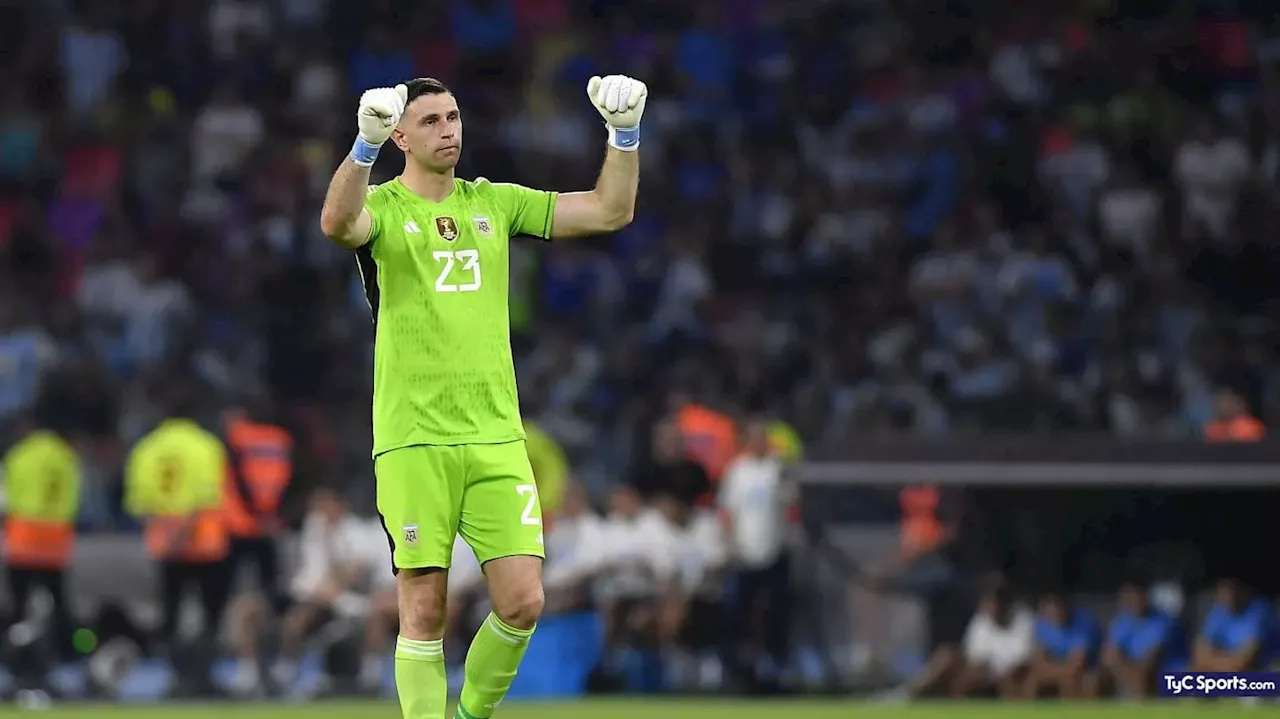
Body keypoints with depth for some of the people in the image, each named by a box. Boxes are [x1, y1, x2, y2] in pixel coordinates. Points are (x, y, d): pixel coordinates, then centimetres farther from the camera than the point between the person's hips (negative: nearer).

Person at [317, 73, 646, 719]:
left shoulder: (494, 203, 13)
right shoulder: (383, 207, 0)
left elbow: (610, 211, 13)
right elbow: (337, 223, -25)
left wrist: (624, 133, -1)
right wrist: (366, 143, -40)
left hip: (496, 437, 4)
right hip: (412, 440, -4)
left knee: (522, 602, -3)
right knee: (425, 610, -3)